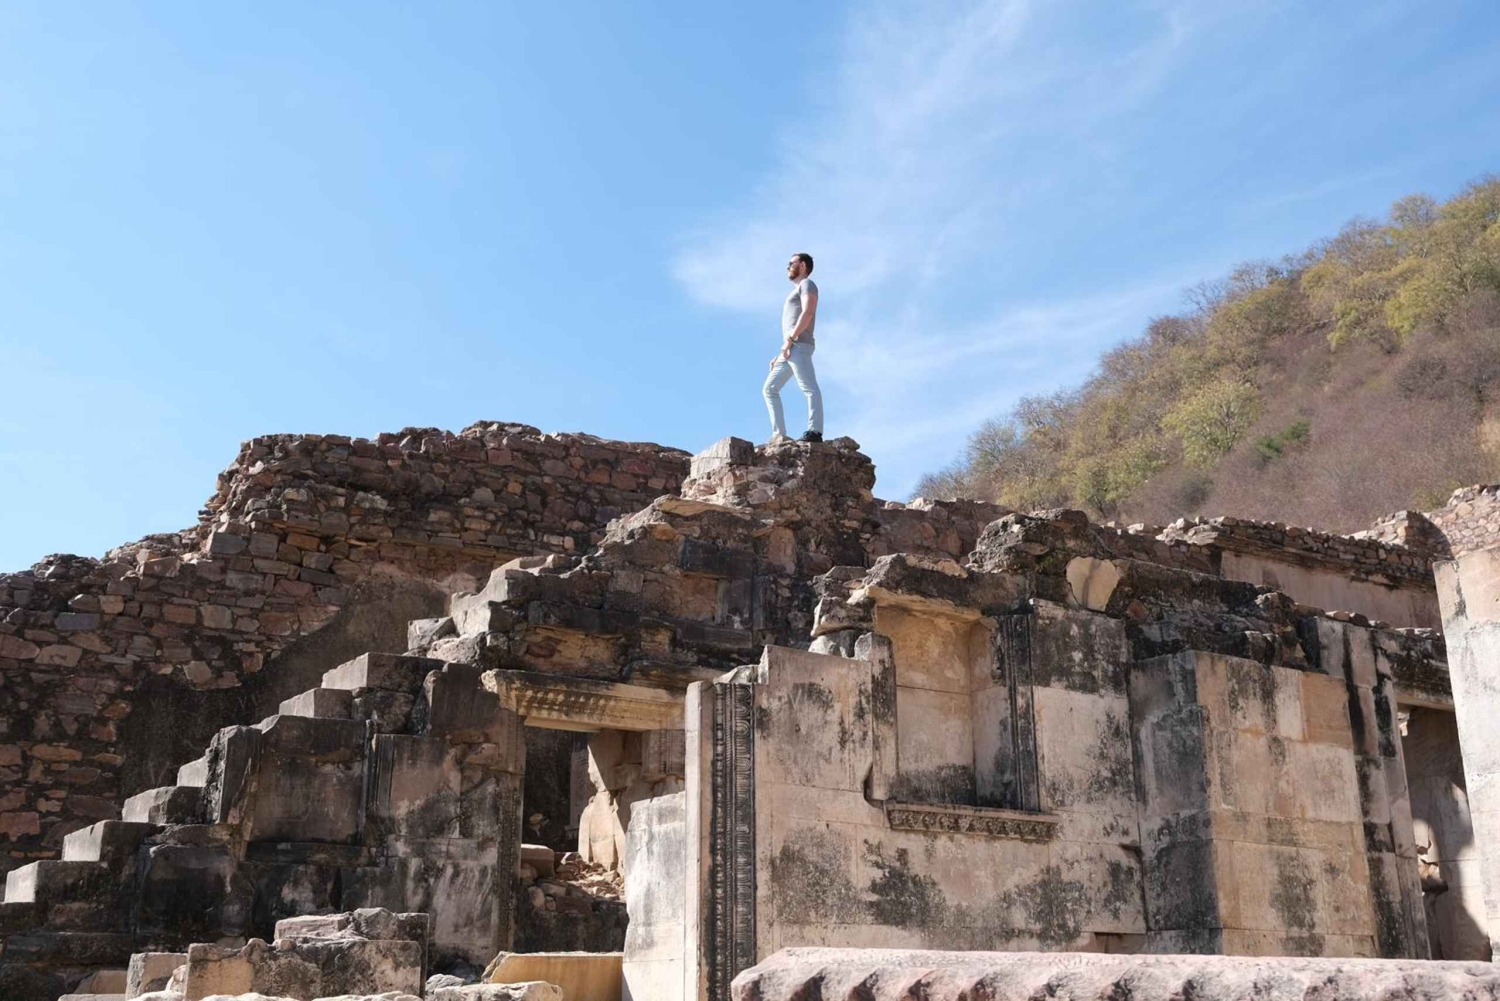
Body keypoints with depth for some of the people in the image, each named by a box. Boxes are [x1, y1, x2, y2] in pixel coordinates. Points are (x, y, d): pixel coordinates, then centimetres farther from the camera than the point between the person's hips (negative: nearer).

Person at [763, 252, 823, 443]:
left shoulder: (807, 284, 5)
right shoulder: (797, 290, 33)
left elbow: (807, 313, -14)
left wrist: (789, 339, -20)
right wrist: (780, 355, 23)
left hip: (798, 346, -10)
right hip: (789, 349, 10)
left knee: (809, 388, -19)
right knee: (770, 388, 6)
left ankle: (815, 432, -30)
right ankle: (779, 434, -2)